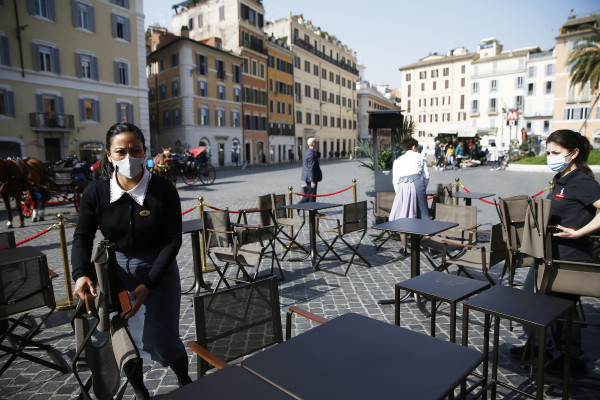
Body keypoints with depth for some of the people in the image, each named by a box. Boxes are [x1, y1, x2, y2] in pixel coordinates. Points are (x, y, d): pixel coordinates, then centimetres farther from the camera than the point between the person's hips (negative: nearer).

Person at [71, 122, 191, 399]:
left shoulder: (163, 190, -17)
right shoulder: (96, 192, -10)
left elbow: (173, 240, -13)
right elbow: (83, 236, 0)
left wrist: (148, 285, -19)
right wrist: (81, 273, -19)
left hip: (158, 271, -2)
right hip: (114, 270, 3)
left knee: (163, 339, 2)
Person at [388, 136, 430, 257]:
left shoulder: (398, 160, 21)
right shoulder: (420, 157, 16)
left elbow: (395, 180, 14)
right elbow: (426, 176, 13)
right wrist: (423, 189, 25)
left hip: (402, 187, 2)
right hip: (417, 184, -1)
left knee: (402, 217, 3)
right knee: (422, 215, 6)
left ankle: (404, 248, 3)